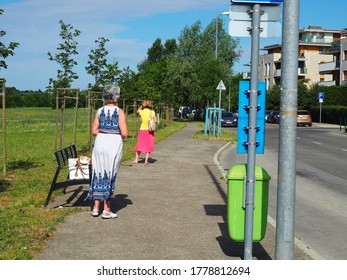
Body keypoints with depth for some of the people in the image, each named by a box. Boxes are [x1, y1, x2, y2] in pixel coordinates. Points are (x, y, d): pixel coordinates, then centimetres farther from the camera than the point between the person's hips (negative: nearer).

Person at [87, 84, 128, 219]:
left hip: (100, 142, 4)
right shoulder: (119, 112, -9)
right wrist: (117, 134, 7)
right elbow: (124, 133, -14)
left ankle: (96, 208, 16)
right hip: (114, 144, -4)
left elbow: (94, 131, 4)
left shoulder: (100, 111, 4)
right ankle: (106, 210, 11)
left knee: (99, 174, 13)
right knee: (110, 176, 5)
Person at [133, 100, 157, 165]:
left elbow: (137, 111, 20)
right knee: (148, 146, 7)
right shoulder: (152, 112, -4)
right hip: (150, 130, 0)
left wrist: (141, 106, 18)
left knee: (139, 145, 11)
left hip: (142, 130, 0)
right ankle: (146, 160, 1)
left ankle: (136, 159, 11)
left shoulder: (141, 111, -3)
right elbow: (155, 121, -7)